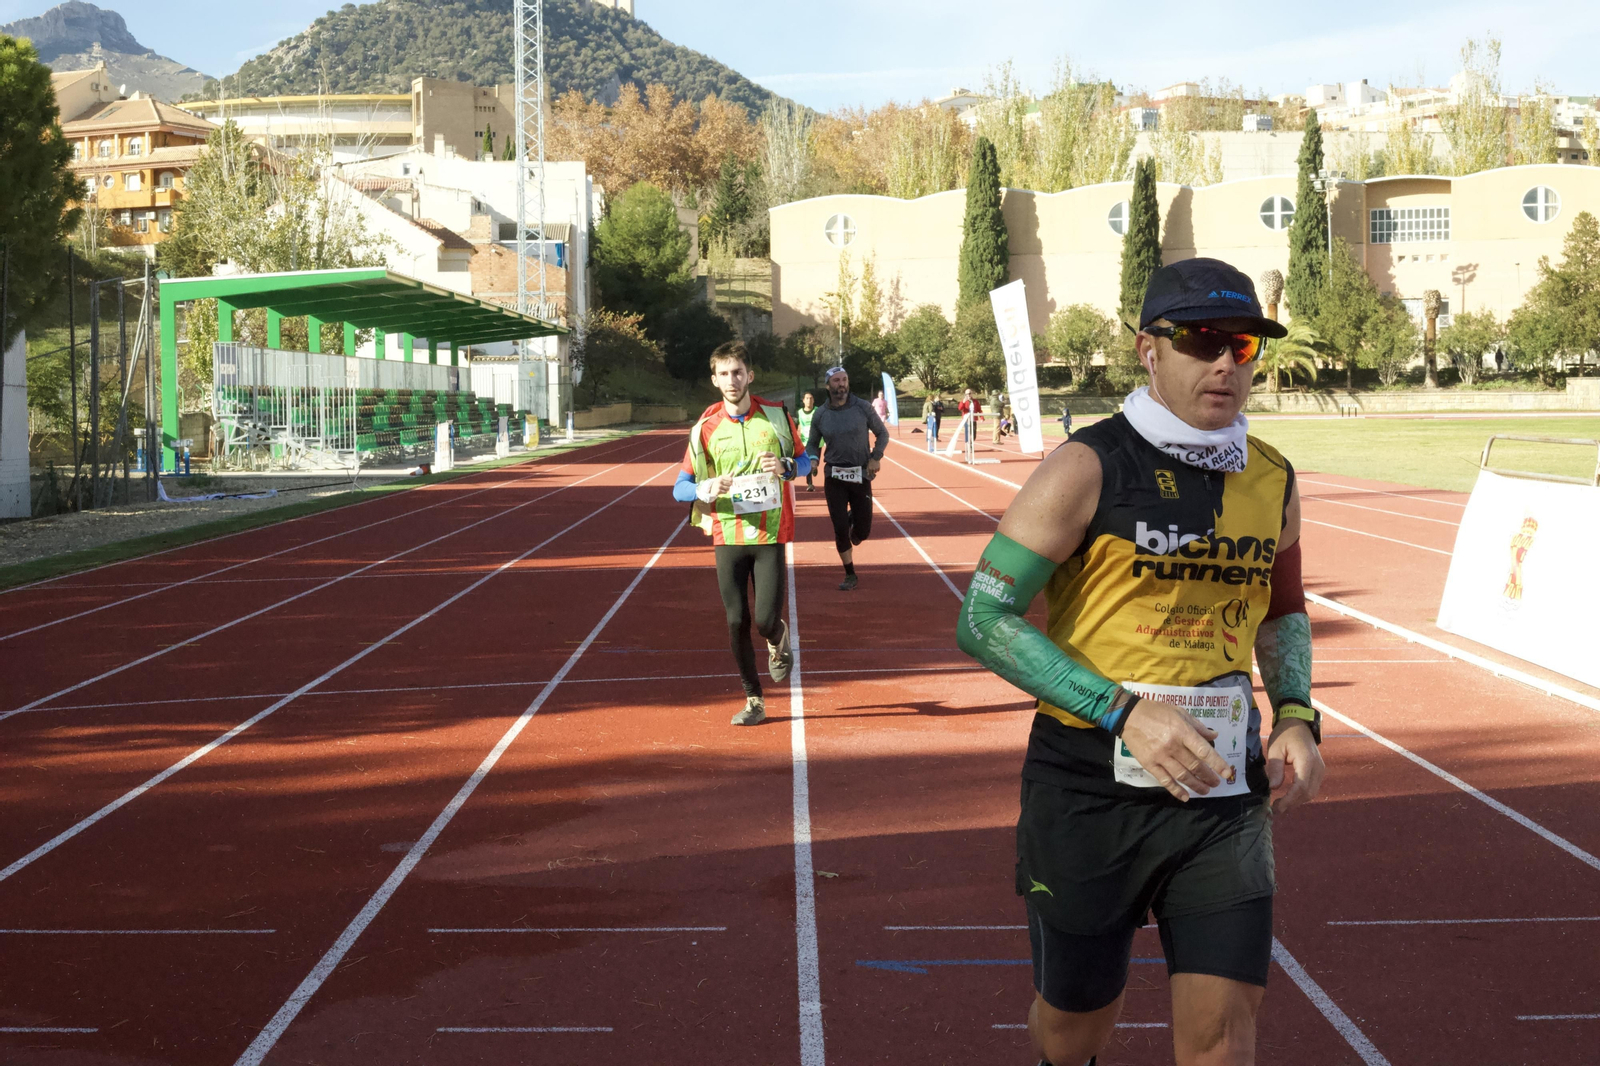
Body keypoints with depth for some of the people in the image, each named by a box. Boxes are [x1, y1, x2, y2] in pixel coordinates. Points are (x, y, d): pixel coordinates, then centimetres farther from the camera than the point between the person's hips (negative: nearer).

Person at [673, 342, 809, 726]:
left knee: (765, 619, -7)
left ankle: (778, 639, 31)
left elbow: (804, 460, 11)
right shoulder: (705, 427, 0)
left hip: (770, 533, -1)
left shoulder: (776, 415, -1)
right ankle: (753, 701, 16)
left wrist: (785, 467, -12)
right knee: (737, 623, 1)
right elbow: (680, 487, 2)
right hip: (727, 536, 1)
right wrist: (707, 488, -21)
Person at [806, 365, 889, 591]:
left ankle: (853, 518, 37)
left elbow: (882, 434, 6)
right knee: (840, 529, -2)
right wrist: (813, 459, -10)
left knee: (862, 531, 0)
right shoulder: (821, 415, -1)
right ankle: (850, 575, 15)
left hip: (860, 476, 0)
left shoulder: (863, 408, -4)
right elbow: (812, 443, 12)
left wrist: (875, 457, -9)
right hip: (834, 477, 1)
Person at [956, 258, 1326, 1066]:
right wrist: (1122, 713, -21)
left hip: (1222, 789, 4)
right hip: (1090, 787, -3)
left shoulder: (1271, 481, 7)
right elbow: (984, 621, -13)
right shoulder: (1087, 468, -10)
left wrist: (1296, 717, 4)